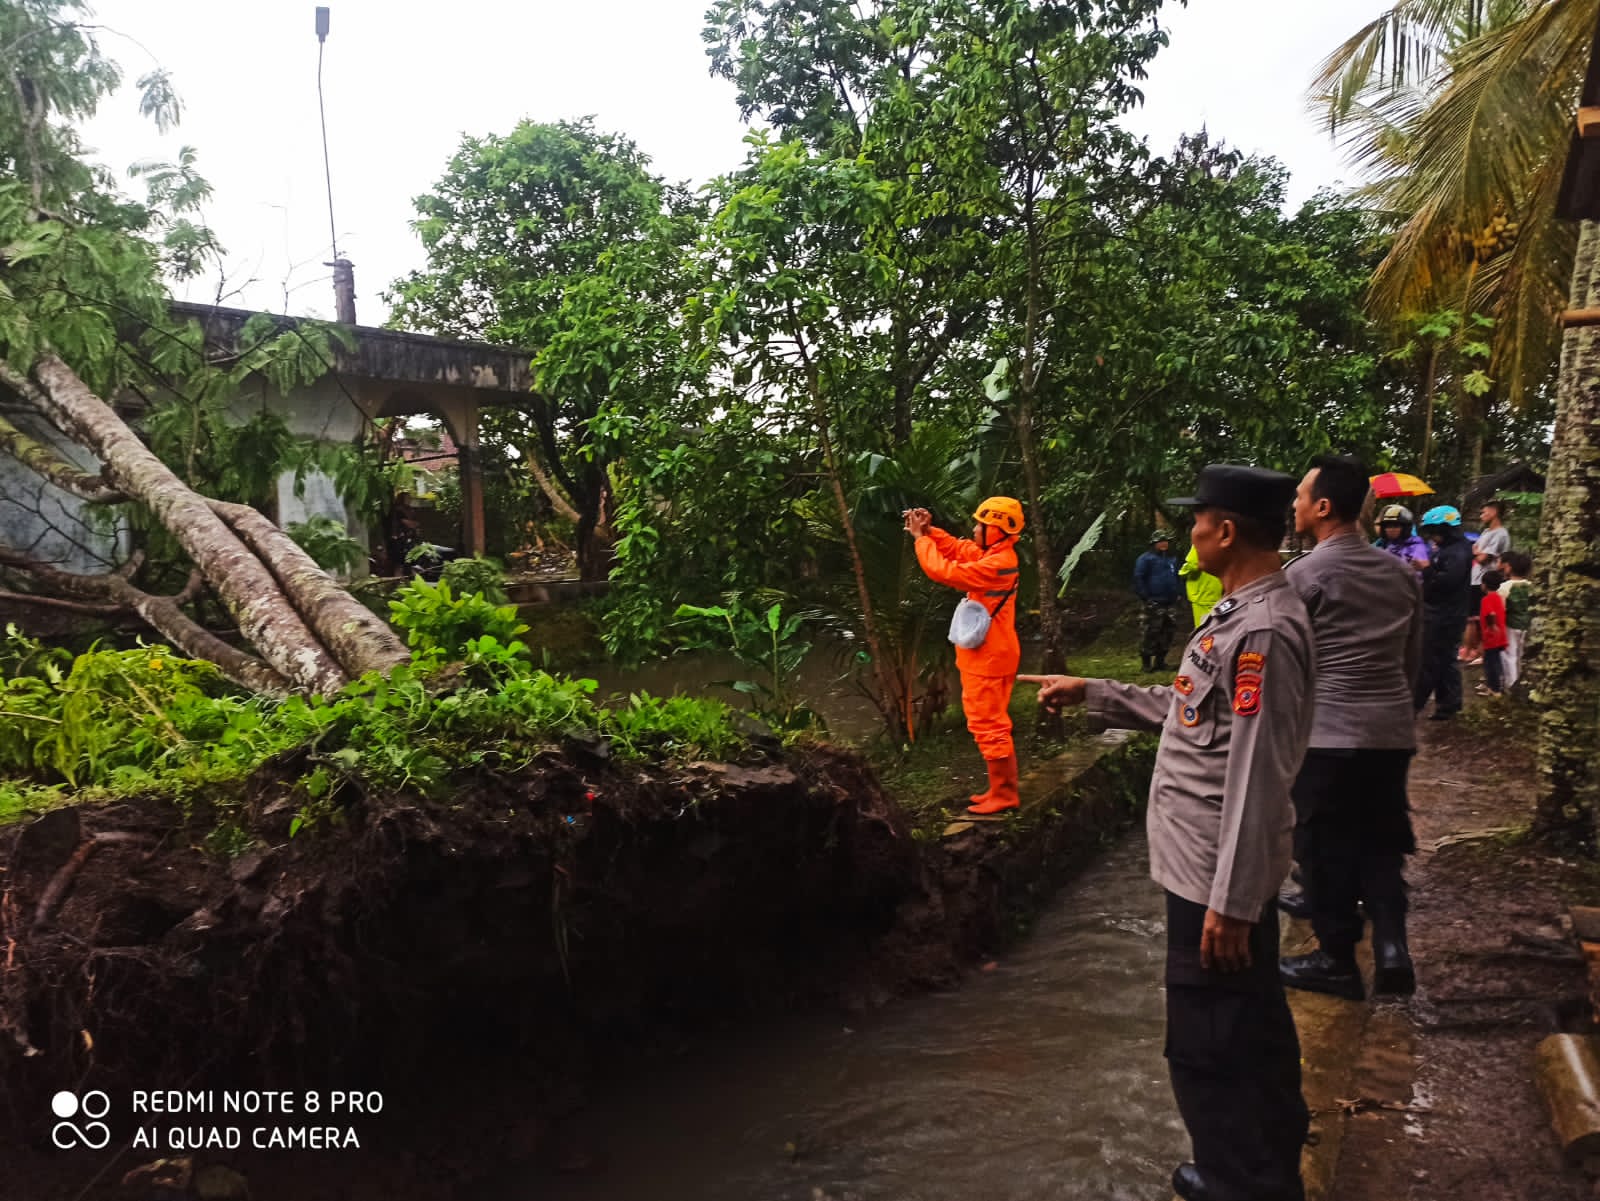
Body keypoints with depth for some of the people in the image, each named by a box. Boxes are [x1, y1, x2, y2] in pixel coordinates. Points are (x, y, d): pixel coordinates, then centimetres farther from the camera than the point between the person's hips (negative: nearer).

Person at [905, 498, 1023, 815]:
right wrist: (929, 530, -1)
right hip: (989, 654, 10)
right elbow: (957, 548, 15)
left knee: (988, 726, -4)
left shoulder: (996, 564, -24)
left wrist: (921, 538, -10)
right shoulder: (995, 554, 7)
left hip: (987, 657, -10)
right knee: (992, 724, 17)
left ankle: (1004, 795, 4)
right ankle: (1002, 789, 25)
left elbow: (943, 571, -23)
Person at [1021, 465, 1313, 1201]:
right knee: (1247, 1033, 24)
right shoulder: (1241, 613, 9)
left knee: (1211, 1050, 4)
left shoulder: (1264, 631, -24)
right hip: (1211, 867, 10)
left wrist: (1232, 900, -23)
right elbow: (1191, 715, 18)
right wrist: (1092, 694, 19)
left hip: (1218, 877, -10)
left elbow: (1256, 778, -26)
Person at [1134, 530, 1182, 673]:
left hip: (1169, 603, 8)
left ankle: (1160, 661, 17)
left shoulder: (1172, 560, 17)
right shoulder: (1146, 558, -6)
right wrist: (1145, 597, -14)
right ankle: (1146, 662, -3)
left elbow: (1176, 578, 29)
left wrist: (1176, 594, 17)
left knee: (1168, 632, 8)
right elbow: (1138, 578, -11)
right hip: (1154, 603, -8)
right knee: (1151, 632, -9)